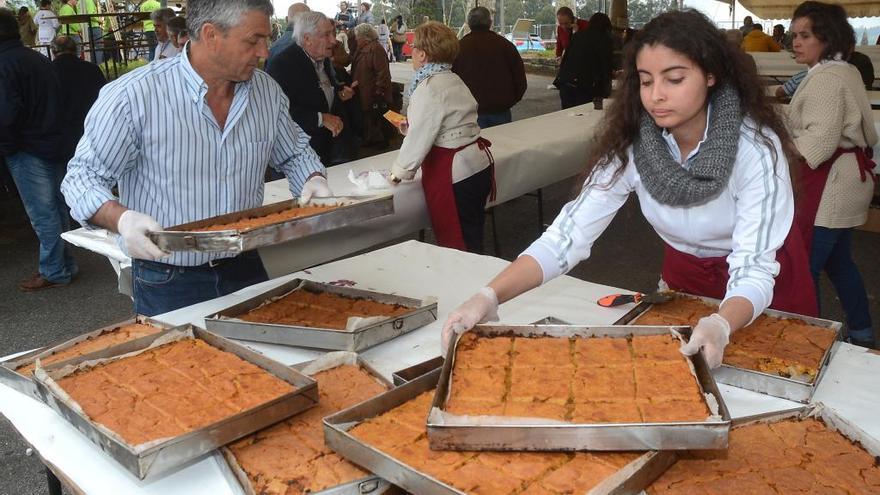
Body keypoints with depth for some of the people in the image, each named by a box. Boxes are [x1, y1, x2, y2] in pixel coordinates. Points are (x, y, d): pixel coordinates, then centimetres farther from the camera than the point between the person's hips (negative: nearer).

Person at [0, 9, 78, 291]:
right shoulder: (39, 59, 11)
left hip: (27, 151, -8)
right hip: (54, 145, 8)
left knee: (42, 214, -2)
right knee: (56, 209, 14)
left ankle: (54, 272, 5)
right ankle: (64, 265, 24)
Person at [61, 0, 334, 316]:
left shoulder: (267, 91, -2)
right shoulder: (132, 97, -17)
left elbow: (294, 154, 14)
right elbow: (83, 176, -10)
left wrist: (314, 180, -8)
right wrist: (120, 219, -30)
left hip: (247, 272, 5)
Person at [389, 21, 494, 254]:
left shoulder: (430, 87, -16)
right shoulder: (453, 80, 12)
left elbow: (419, 137, -14)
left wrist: (399, 172, -2)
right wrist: (411, 127, 17)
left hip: (454, 175, -9)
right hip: (478, 166, 9)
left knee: (457, 246, 1)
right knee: (472, 243, 18)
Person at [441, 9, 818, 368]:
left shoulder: (755, 146, -32)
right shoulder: (629, 145, -24)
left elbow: (754, 270, -34)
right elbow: (567, 236, -29)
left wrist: (720, 326, -57)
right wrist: (489, 296, -44)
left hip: (763, 278, -2)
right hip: (685, 272, 3)